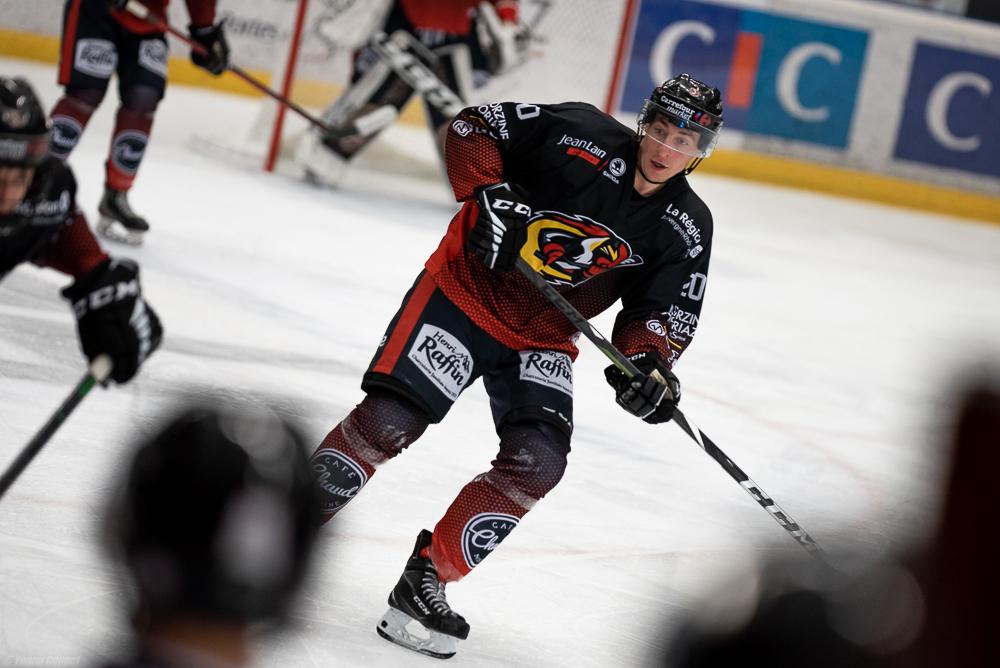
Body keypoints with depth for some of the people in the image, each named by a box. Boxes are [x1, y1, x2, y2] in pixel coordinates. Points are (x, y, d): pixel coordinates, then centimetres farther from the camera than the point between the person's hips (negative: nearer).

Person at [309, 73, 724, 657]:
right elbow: (472, 128, -7)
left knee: (537, 461, -17)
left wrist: (645, 360, -19)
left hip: (542, 339, 4)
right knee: (388, 421, -18)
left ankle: (426, 579, -2)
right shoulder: (582, 134, -13)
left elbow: (666, 309, 2)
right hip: (467, 287, -4)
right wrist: (490, 196, -23)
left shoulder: (686, 228, -2)